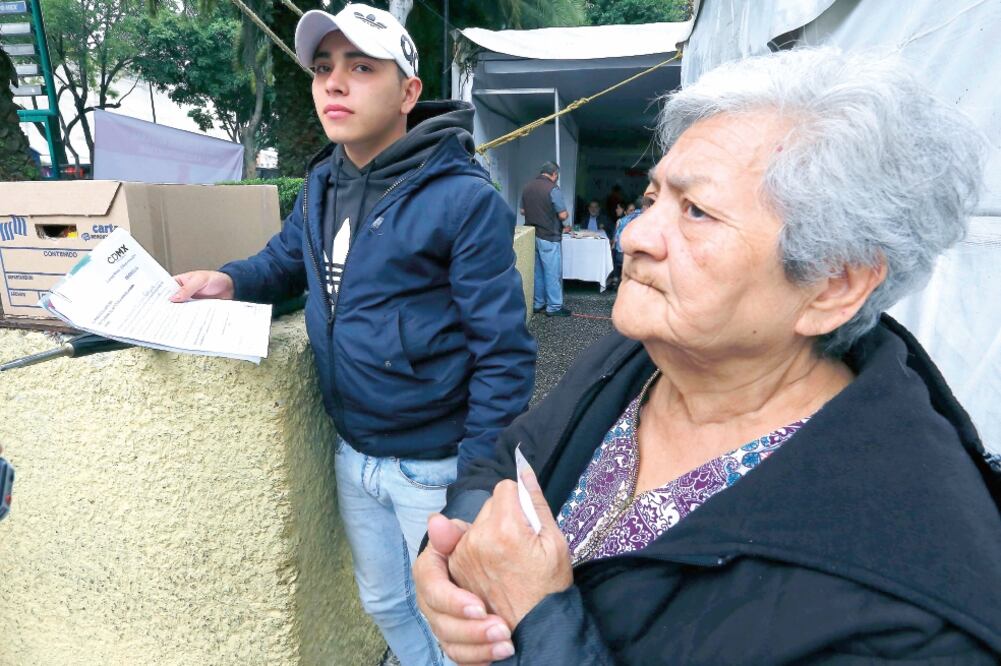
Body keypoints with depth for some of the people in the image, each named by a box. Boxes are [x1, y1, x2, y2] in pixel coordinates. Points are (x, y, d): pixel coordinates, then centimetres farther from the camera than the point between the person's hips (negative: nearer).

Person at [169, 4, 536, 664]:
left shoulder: (464, 199, -20)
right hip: (352, 453, 7)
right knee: (385, 603, 28)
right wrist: (228, 280, -4)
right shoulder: (323, 183, 2)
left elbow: (503, 354, -19)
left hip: (435, 465, -6)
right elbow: (288, 258, 18)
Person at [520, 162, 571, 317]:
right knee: (553, 272, 1)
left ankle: (537, 303, 21)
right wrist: (565, 214, 6)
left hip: (532, 235, 7)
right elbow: (563, 215, -16)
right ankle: (554, 307, 7)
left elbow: (523, 211, 14)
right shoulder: (552, 188, -15)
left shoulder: (527, 187, 6)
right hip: (549, 236, -7)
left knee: (537, 271, 15)